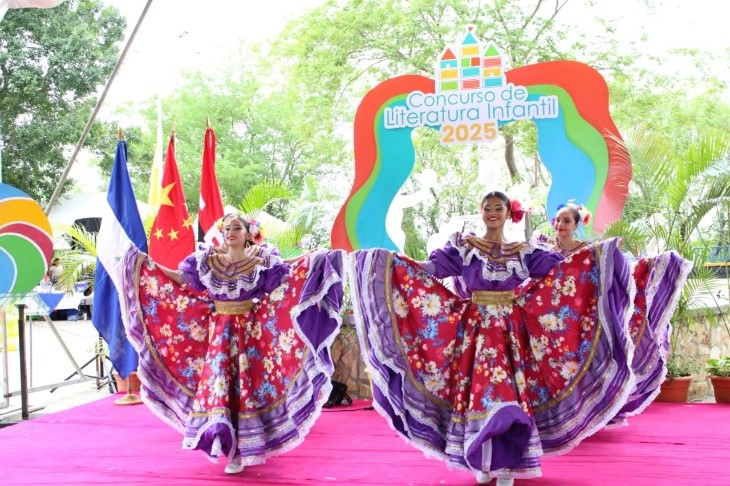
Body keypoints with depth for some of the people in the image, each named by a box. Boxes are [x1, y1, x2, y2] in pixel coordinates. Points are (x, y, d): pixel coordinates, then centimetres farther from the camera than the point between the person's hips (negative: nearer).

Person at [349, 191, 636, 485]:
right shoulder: (464, 246, 5)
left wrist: (599, 254, 0)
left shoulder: (523, 251, 8)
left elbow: (562, 269, 6)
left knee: (510, 394, -6)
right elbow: (430, 269, -1)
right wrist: (386, 260, -9)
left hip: (510, 331, 1)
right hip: (475, 329, 0)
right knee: (477, 393, -3)